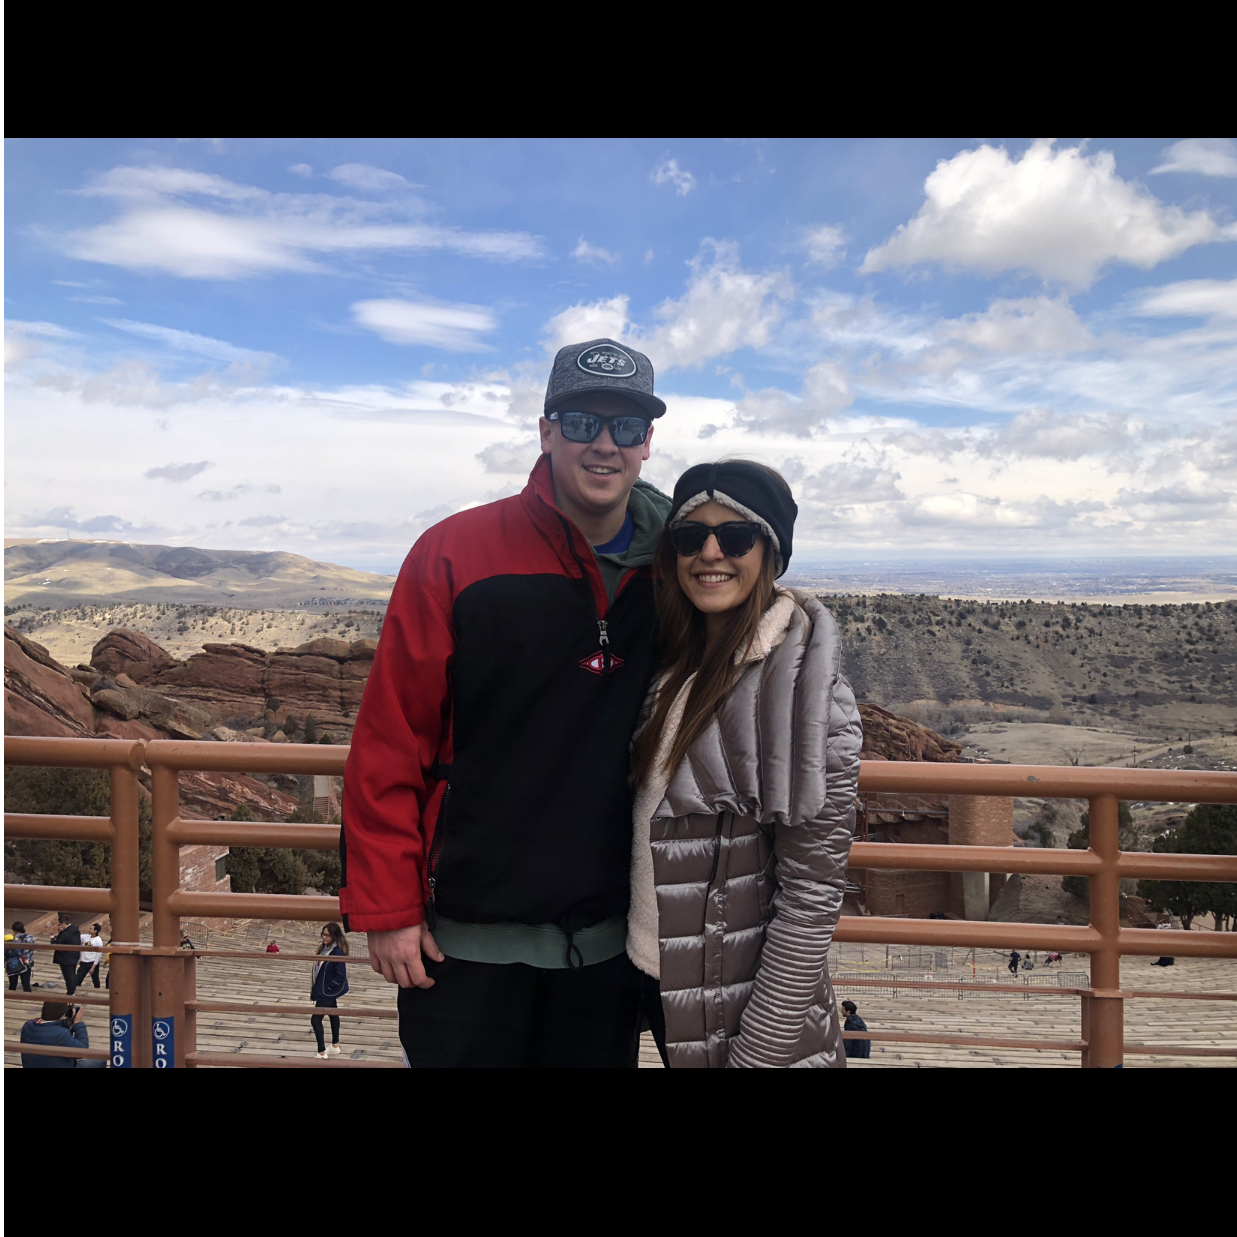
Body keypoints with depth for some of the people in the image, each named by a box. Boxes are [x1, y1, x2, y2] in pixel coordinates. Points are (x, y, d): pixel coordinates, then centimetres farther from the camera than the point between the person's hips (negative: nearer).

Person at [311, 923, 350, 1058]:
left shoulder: (337, 952, -25)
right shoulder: (325, 948, 1)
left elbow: (341, 976, -25)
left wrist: (327, 988, -18)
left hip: (327, 992, -9)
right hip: (325, 990, 9)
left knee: (315, 1020, -7)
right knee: (333, 1015, 21)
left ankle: (322, 1053, -1)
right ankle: (335, 1046, 35)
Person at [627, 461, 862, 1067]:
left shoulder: (796, 677, -20)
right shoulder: (679, 658, 2)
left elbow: (814, 891, -19)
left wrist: (759, 1048, -17)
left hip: (741, 1010, -6)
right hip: (659, 979, 7)